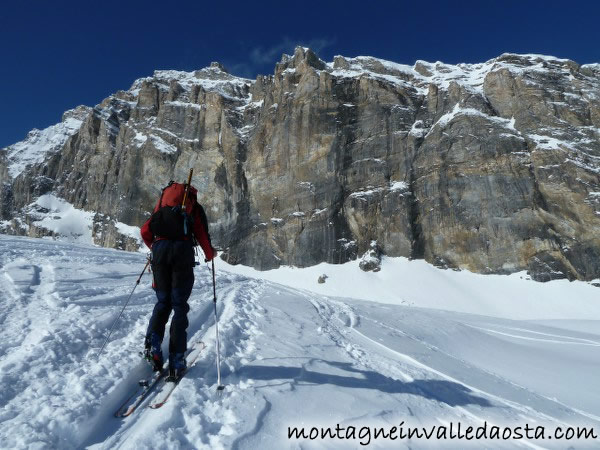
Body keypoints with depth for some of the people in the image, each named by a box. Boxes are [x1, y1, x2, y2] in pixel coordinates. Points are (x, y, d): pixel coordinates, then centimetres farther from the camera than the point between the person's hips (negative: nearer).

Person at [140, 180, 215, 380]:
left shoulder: (162, 203, 26)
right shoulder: (195, 207, 18)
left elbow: (145, 231, 18)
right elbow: (202, 236, 7)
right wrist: (210, 254, 25)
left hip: (160, 249, 3)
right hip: (182, 250, -3)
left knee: (163, 301, 17)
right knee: (179, 305, 2)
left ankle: (153, 341, -6)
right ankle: (176, 360, -2)